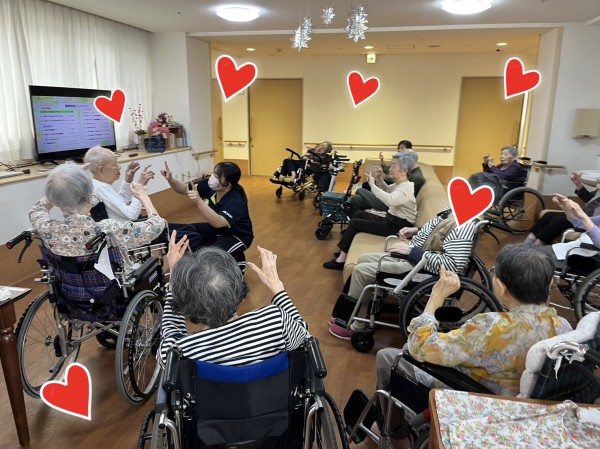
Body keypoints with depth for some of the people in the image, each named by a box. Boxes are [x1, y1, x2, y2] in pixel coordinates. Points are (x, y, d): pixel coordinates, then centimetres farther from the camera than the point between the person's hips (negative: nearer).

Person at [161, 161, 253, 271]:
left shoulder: (237, 202, -33)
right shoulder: (209, 185, -15)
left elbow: (218, 222, -49)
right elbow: (184, 189, -3)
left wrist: (198, 201, -59)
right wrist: (170, 180, -24)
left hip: (236, 236, -6)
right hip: (217, 229, 7)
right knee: (187, 232, -11)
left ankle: (237, 260, -1)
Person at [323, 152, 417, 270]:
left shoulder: (407, 188, -23)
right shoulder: (400, 184, 7)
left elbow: (389, 200, -40)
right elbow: (387, 190, 26)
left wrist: (372, 184, -30)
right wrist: (379, 179, 6)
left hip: (397, 227, -10)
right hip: (390, 221, 10)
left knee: (354, 223, -7)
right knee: (359, 214, 14)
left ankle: (342, 259, 2)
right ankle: (345, 250, 16)